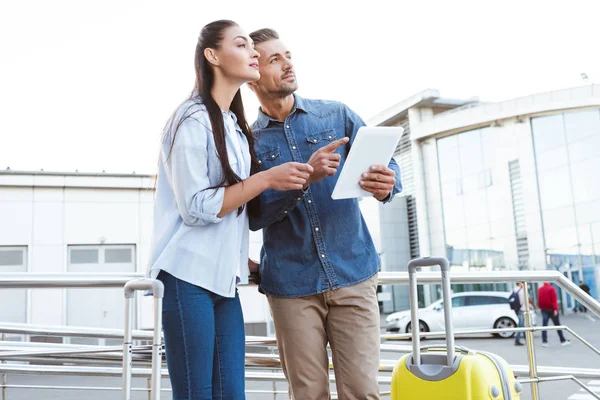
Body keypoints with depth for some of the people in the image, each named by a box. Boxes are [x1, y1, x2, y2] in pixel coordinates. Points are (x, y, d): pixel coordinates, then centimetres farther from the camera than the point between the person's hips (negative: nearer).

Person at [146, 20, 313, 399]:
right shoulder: (193, 119, -9)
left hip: (225, 278, 7)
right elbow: (196, 208, -16)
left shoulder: (236, 125, 16)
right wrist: (266, 179, -16)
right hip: (189, 276, -7)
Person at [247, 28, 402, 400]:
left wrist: (386, 184, -28)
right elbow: (253, 215, -7)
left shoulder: (337, 115, 7)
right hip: (291, 286, 0)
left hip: (353, 276, 1)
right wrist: (305, 177, -22)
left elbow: (386, 163, -3)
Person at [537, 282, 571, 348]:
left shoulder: (540, 289, 8)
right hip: (551, 309, -4)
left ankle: (544, 342, -1)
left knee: (544, 325, 3)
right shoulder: (551, 288, -8)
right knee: (557, 325, 4)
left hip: (544, 310, 4)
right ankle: (563, 341, 9)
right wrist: (555, 309, -17)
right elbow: (554, 300, -14)